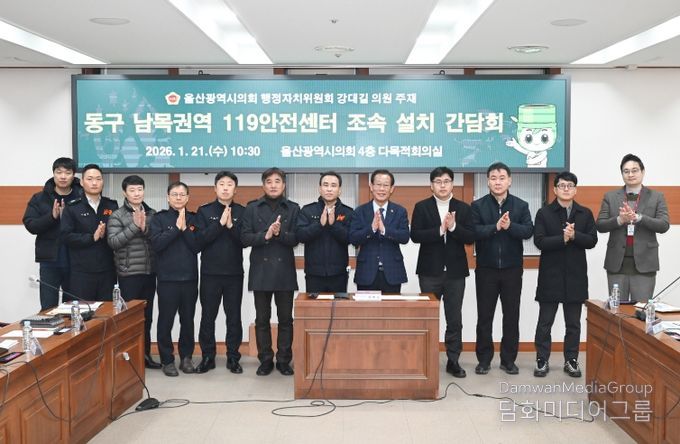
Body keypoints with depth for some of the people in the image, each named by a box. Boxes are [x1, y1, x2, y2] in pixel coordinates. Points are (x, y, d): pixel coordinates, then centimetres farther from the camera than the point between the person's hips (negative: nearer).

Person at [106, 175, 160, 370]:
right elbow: (113, 241, -13)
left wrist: (145, 229, -13)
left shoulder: (152, 214, 8)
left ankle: (145, 354, 21)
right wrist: (134, 225, -17)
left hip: (150, 272, 4)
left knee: (147, 315, 11)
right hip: (129, 274, -4)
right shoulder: (117, 216, -3)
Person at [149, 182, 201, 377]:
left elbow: (197, 246, -3)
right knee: (166, 321, 2)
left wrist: (184, 228, -13)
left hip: (189, 278, 2)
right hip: (167, 278, -2)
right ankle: (167, 359, 12)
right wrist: (176, 227, -14)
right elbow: (156, 244, -13)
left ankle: (186, 357, 21)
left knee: (187, 320, 9)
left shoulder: (193, 219, 7)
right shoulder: (159, 218, 1)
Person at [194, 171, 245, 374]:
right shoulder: (204, 211, 4)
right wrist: (220, 223, -17)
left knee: (234, 317, 5)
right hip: (210, 273, 0)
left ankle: (233, 357, 14)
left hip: (234, 273, 0)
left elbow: (245, 240, -4)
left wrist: (231, 225, -18)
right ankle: (207, 356, 16)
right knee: (208, 316, 5)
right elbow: (201, 239, -8)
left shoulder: (241, 212, 5)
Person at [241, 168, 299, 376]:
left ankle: (284, 360, 14)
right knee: (262, 319, 6)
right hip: (260, 270, 0)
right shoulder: (252, 209, 6)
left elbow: (295, 238, -3)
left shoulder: (293, 209, 5)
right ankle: (265, 360, 15)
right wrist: (265, 235, -17)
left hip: (285, 271, 0)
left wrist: (280, 234, -21)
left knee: (285, 319, 4)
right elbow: (244, 238, -2)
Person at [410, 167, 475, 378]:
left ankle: (453, 361, 14)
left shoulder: (463, 208, 5)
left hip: (455, 271, 1)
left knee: (454, 319, 6)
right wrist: (440, 230, -19)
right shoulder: (421, 207, 1)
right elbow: (415, 235, -10)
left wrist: (453, 227, -19)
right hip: (430, 271, -1)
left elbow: (471, 237, -3)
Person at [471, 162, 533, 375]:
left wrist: (510, 226, -25)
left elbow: (528, 231, -9)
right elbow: (473, 232, -12)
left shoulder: (521, 205, 4)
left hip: (512, 268, 1)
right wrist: (496, 227, -24)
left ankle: (508, 359, 17)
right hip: (486, 269, -1)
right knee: (484, 316, 5)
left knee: (512, 316, 7)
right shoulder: (478, 205, 0)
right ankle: (484, 359, 15)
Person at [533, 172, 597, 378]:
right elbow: (539, 242, -10)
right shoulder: (544, 213, 0)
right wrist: (562, 238, -21)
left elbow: (592, 240, -1)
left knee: (573, 323, 9)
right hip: (550, 275, -2)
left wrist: (574, 235, -17)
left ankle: (571, 360, 20)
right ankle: (542, 360, 13)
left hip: (576, 276, 2)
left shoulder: (585, 213, 7)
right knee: (545, 322, 4)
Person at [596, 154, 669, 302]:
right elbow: (600, 225, 3)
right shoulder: (610, 197, 9)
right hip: (617, 263, 1)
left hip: (644, 263, -1)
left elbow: (664, 225, -5)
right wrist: (620, 219, -16)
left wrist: (637, 217, -18)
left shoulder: (657, 197, 6)